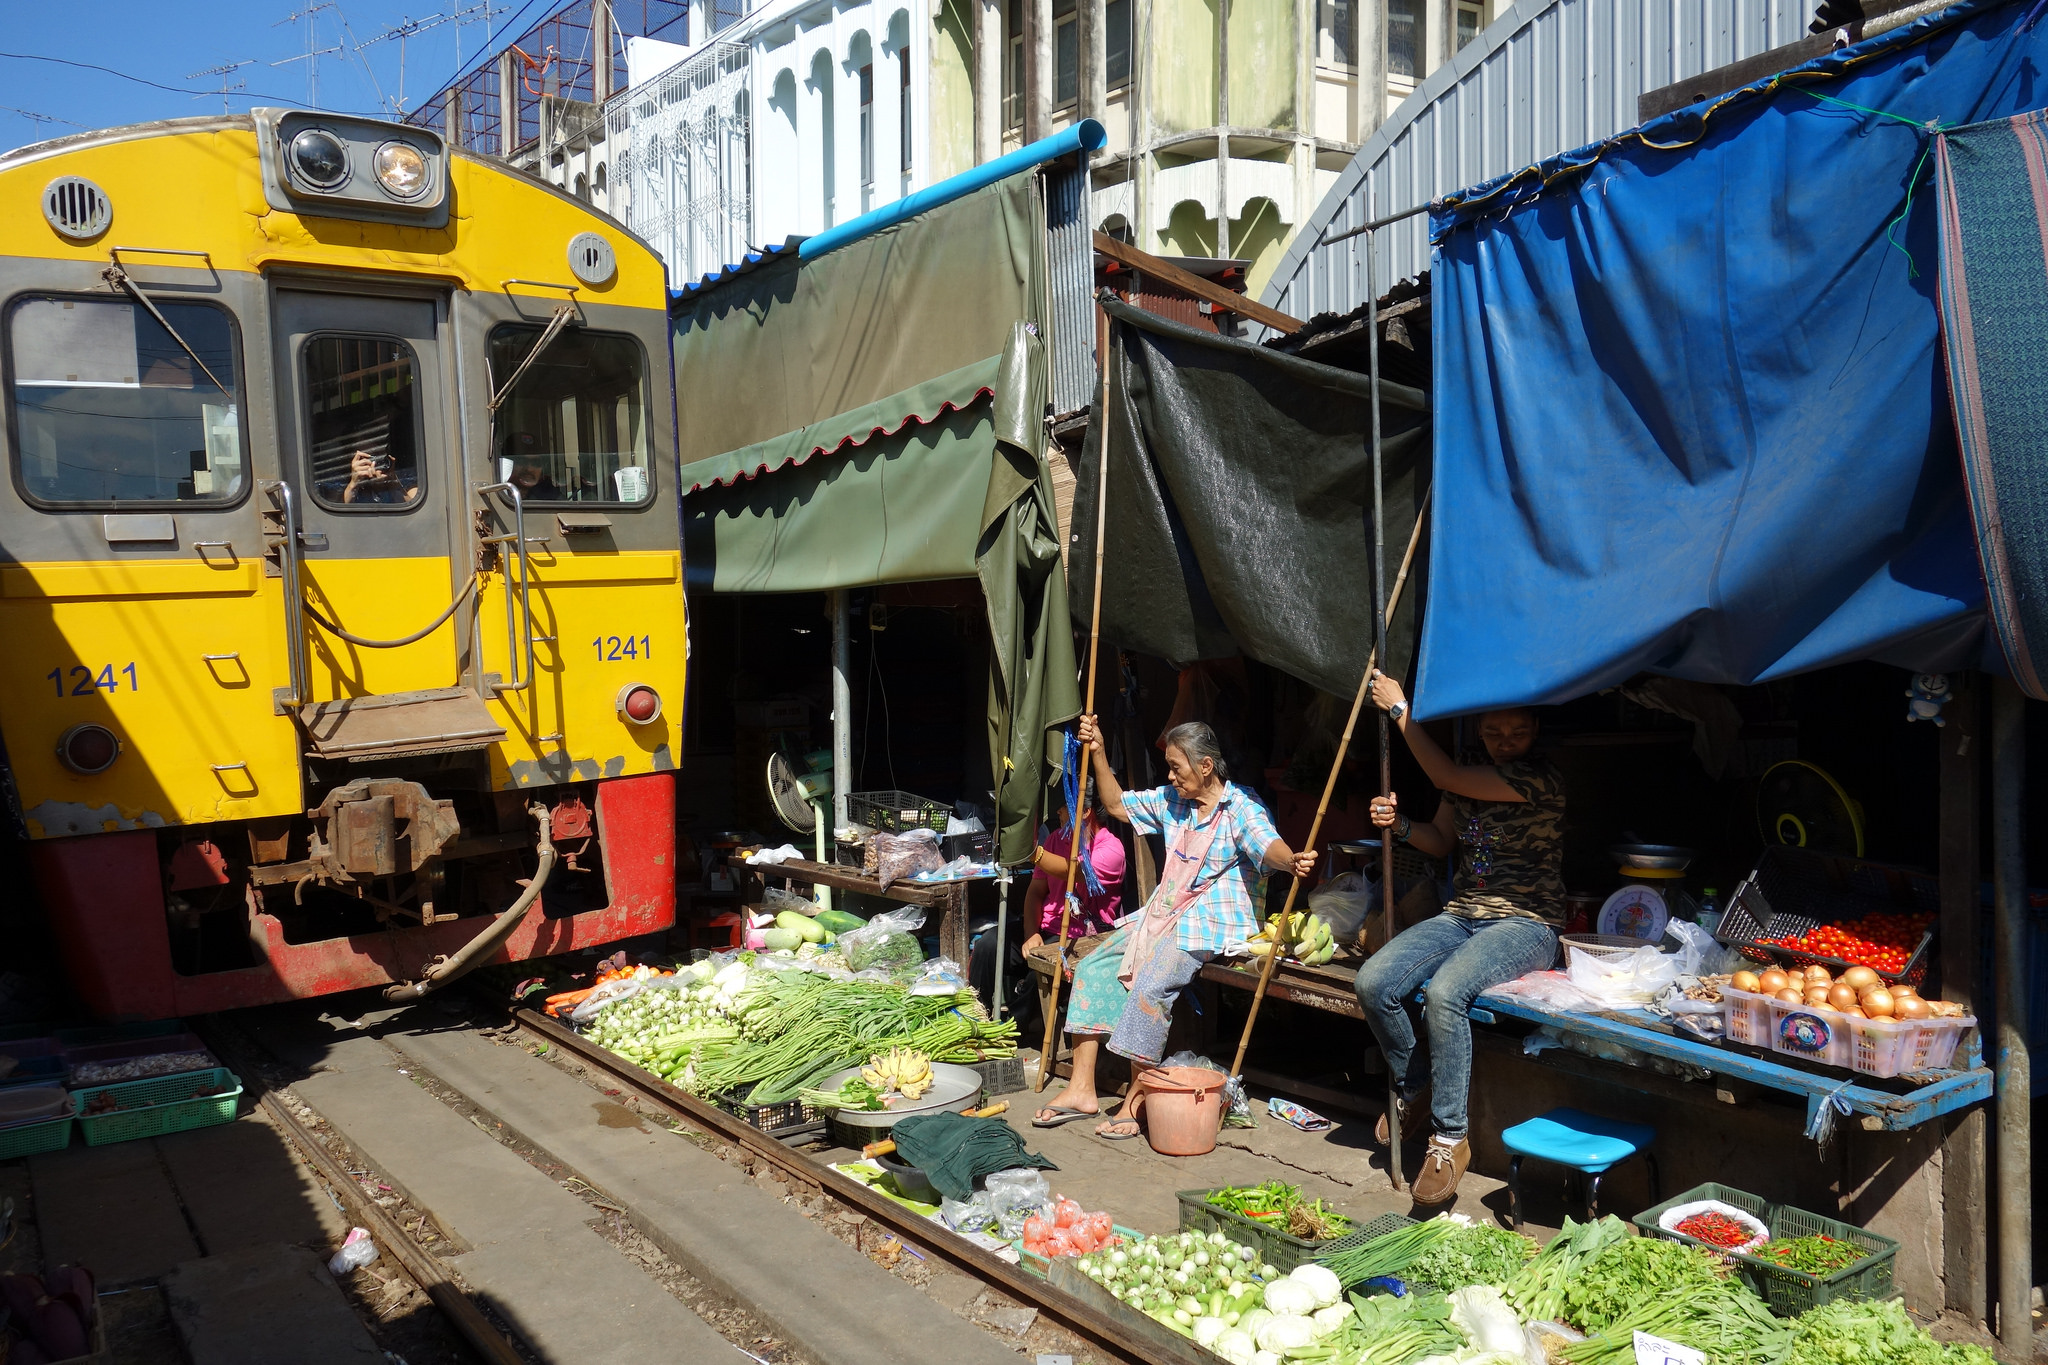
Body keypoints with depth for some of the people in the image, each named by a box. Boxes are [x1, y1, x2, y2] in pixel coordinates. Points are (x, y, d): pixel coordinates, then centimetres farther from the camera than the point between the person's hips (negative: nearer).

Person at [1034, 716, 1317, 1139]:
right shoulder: (1170, 800, 10)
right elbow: (1117, 804, 21)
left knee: (1150, 985, -29)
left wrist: (1291, 860, -54)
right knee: (1093, 966, -5)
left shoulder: (1240, 807, -11)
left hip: (1213, 923, -8)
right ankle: (1081, 1091, -2)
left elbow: (1267, 844, -30)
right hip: (1165, 914, 8)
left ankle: (1137, 1101, -17)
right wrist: (1097, 754, 11)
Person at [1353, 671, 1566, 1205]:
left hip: (1524, 924, -7)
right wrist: (1400, 824, 1)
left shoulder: (1543, 779, -12)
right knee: (1373, 981, -16)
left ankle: (1450, 1138, -22)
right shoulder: (1467, 780, 12)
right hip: (1460, 917, 7)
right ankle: (1414, 1088, 9)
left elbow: (1447, 776, -18)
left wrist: (1400, 709, -10)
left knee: (1445, 991, -34)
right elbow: (1441, 842, 24)